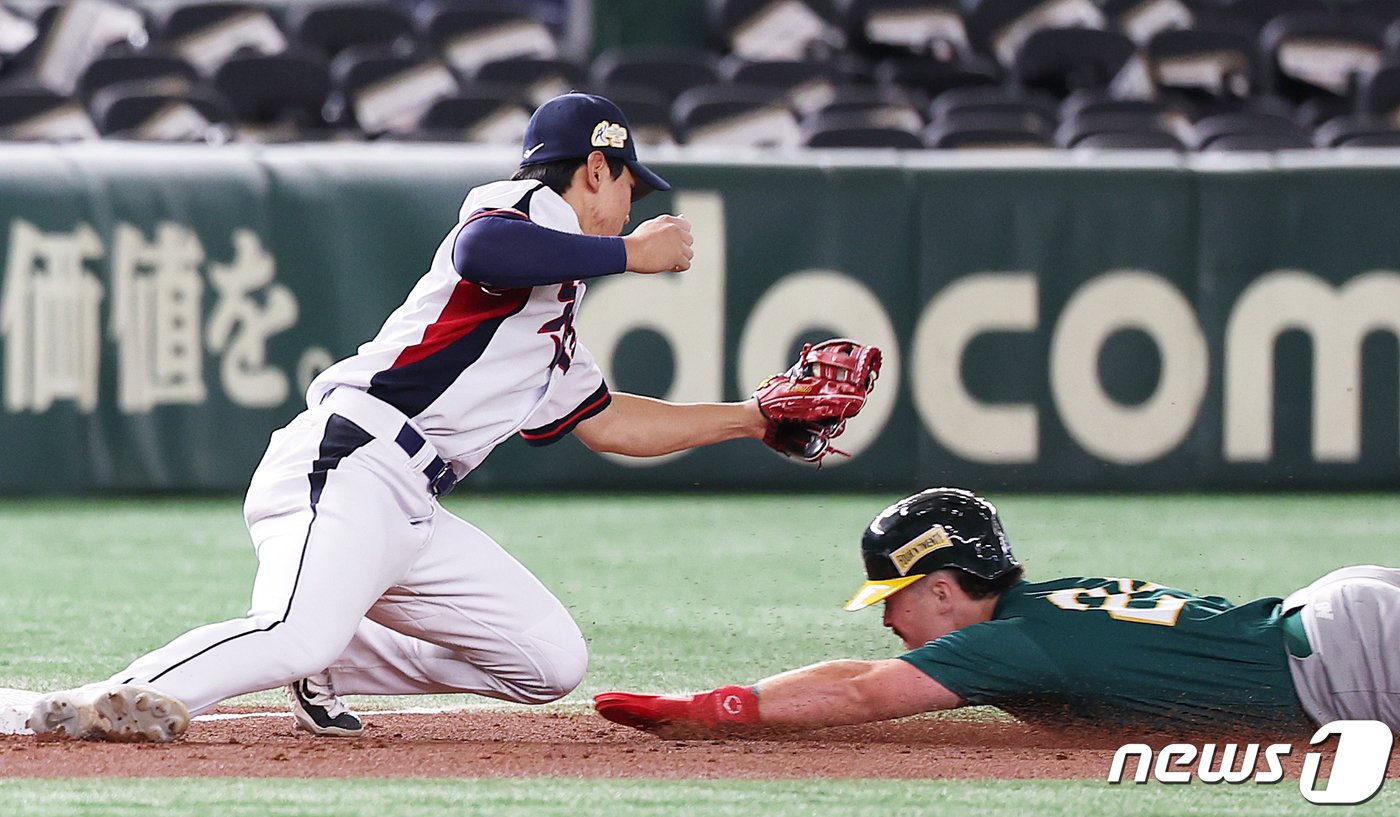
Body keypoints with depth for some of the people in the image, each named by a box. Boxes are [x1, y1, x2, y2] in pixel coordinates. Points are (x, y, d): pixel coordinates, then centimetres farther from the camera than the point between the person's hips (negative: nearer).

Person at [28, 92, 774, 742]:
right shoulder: (529, 207, 3)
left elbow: (607, 423, 39)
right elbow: (481, 253, -21)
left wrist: (752, 419, 40)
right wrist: (631, 253, -13)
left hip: (412, 517, 10)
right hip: (343, 468, -10)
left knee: (552, 663, 2)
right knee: (299, 637, -34)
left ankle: (322, 672, 12)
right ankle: (105, 702, -24)